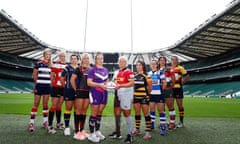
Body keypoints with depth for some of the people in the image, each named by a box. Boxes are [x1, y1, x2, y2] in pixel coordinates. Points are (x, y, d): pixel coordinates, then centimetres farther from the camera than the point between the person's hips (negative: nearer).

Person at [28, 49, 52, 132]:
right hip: (39, 86, -3)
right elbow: (34, 75, 1)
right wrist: (36, 84, 3)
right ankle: (31, 123, 9)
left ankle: (45, 122, 19)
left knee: (45, 104, 10)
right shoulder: (38, 63, -2)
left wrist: (51, 83, 4)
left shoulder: (51, 65, 7)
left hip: (47, 86, 3)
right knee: (36, 104, 0)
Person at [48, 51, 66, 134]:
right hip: (56, 88, -5)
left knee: (59, 106, 15)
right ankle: (50, 126, 3)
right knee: (54, 106, -4)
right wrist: (54, 84, 1)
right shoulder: (55, 65, -7)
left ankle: (58, 123, 26)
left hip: (63, 88, 6)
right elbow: (52, 76, -6)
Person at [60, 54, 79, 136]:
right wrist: (66, 87, 4)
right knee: (68, 108, 3)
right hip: (69, 91, -3)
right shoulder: (67, 68, 0)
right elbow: (62, 79, 2)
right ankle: (67, 127, 12)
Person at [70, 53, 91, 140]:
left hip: (88, 92, 5)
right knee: (78, 111, 0)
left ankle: (82, 130, 23)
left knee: (84, 111, 11)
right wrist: (76, 89, -7)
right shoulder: (78, 69, -3)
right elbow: (72, 80, -9)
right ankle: (77, 132, 9)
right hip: (80, 92, -5)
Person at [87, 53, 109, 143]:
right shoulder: (92, 70, -5)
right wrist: (100, 85, -21)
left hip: (104, 93, 6)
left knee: (100, 113, 14)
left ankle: (97, 131, 27)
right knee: (94, 114, 0)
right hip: (95, 93, -6)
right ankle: (91, 134, 12)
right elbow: (89, 82, -12)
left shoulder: (106, 70, 13)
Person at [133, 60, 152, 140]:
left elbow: (150, 86, -4)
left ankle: (148, 132, 6)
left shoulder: (146, 75, -8)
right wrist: (134, 94, 11)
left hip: (144, 97, -6)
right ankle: (137, 130, 28)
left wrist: (147, 93, 8)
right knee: (137, 113, 14)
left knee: (146, 114, -1)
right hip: (136, 97, 6)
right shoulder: (134, 76, 10)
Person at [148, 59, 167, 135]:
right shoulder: (149, 73, 8)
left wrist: (161, 90, 3)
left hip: (159, 94, -4)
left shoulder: (160, 73, -7)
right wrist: (149, 89, 6)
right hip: (151, 94, 5)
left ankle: (163, 127, 8)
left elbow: (164, 83, -5)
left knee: (161, 110, 0)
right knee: (152, 109, 12)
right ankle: (151, 125, 26)